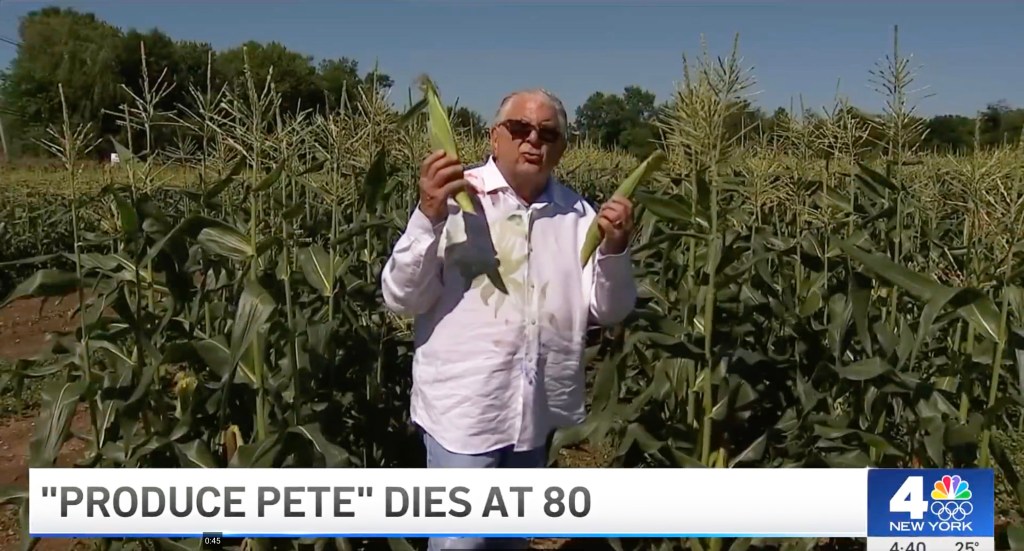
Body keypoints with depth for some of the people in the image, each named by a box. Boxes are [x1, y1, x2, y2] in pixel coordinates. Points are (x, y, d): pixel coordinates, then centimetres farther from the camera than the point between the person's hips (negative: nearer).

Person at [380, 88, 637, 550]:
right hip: (464, 408, -4)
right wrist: (428, 217, -26)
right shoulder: (454, 198, -10)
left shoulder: (578, 214, 3)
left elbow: (610, 311, 3)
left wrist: (615, 250, -16)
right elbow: (401, 299, -13)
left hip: (540, 409, 5)